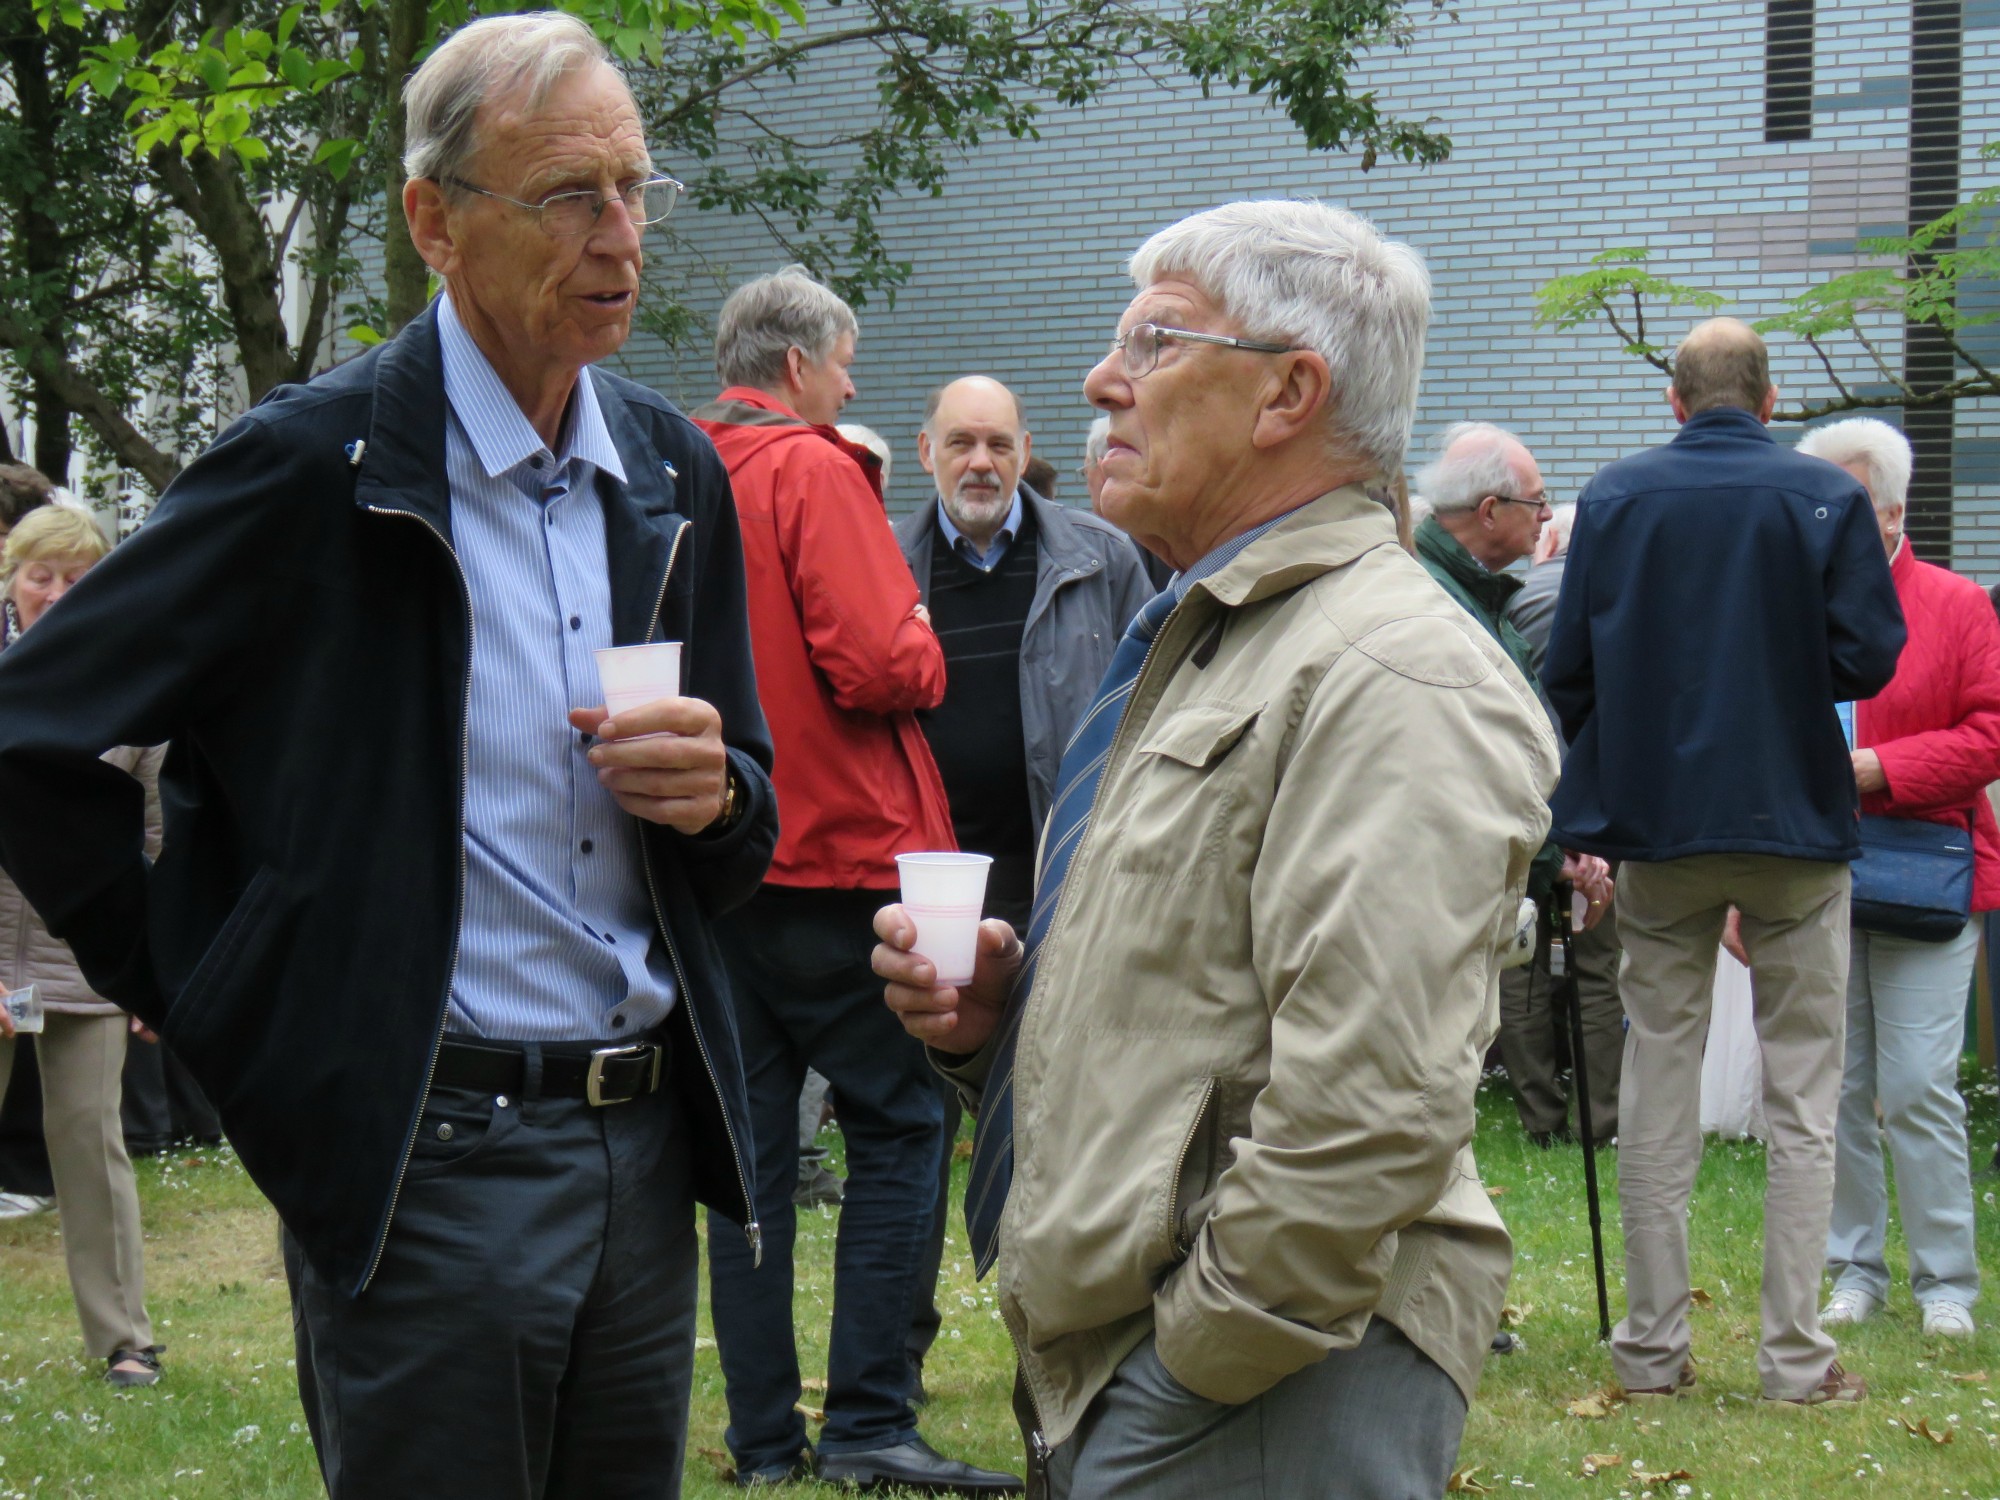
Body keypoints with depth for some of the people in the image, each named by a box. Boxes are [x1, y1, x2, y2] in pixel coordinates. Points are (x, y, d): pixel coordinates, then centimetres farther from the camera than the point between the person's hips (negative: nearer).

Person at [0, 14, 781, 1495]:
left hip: (648, 1149, 6)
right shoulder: (315, 463, -8)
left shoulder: (675, 474, 11)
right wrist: (188, 997, -3)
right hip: (424, 1163, -6)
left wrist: (712, 794, -4)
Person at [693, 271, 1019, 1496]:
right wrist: (928, 656, 2)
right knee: (899, 1123, 0)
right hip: (837, 845, -7)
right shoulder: (811, 471, -11)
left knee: (753, 1139, 10)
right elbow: (878, 663, -19)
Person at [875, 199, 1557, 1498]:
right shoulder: (1195, 641, 18)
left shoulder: (1392, 682, -16)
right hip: (1116, 1364, 10)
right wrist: (996, 1007, 7)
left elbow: (1370, 1110, -25)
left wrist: (1191, 1358, -17)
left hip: (1260, 1392, -9)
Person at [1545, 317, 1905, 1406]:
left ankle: (1651, 1347, 11)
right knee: (1801, 1093, 5)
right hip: (1796, 827, -2)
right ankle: (1795, 1355, 5)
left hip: (1655, 827, 2)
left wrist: (1594, 793, 13)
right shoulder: (1828, 499, -6)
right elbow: (1868, 659, -8)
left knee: (1658, 1086, 9)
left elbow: (1567, 669, 1)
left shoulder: (1612, 498, 0)